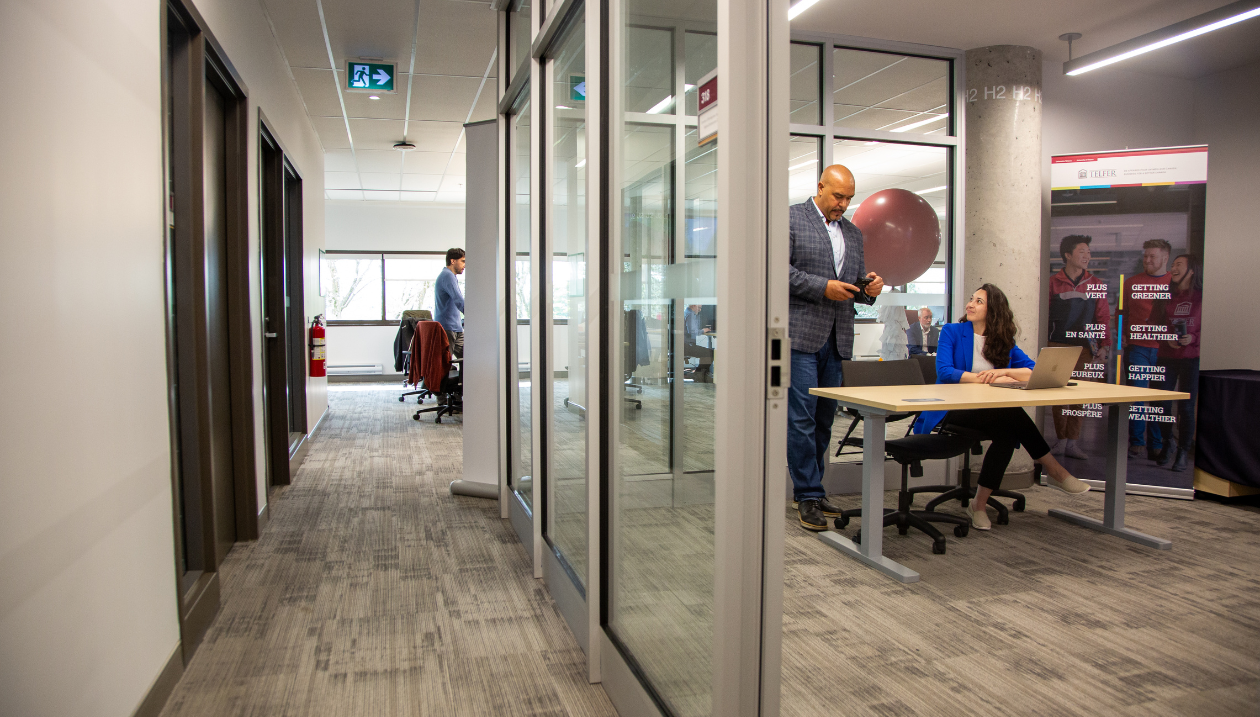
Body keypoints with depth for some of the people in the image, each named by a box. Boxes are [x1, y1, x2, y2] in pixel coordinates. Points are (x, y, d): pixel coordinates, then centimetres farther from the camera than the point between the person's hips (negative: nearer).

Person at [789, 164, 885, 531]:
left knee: (824, 418, 10)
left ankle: (810, 489, 20)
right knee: (802, 417, -7)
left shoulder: (853, 233, 21)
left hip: (837, 339, 7)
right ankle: (809, 495, 0)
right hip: (801, 334, -6)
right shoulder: (791, 219, 1)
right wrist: (823, 287, -15)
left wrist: (870, 287, 1)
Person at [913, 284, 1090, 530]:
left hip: (989, 410, 5)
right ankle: (1054, 471, -12)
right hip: (952, 409, -5)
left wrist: (1003, 372, -15)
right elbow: (944, 372, -13)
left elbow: (1034, 370, 4)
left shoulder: (1004, 341, 14)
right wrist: (989, 379, -18)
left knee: (1007, 432, -30)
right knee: (1011, 414, -29)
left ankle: (979, 504, -19)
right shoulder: (952, 332, 2)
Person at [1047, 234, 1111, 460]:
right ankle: (1061, 439, 9)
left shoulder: (1096, 285, 9)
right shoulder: (1053, 283, 4)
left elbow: (1103, 317, 9)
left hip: (1084, 348, 1)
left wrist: (1103, 346, 2)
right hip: (1057, 346, -1)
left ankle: (1072, 442, 5)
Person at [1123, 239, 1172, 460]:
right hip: (1137, 348, 0)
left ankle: (1157, 445, 14)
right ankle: (1135, 442, 6)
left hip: (1165, 349, 0)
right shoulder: (1132, 282, 8)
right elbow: (1122, 312, 14)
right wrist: (1122, 335, 2)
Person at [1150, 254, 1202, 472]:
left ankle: (1183, 452, 11)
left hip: (1192, 358, -3)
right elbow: (1153, 324, 9)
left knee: (1186, 407, 0)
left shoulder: (1202, 297, 0)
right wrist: (1166, 338, -8)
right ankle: (1168, 443, 20)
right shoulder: (1166, 296, 10)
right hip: (1167, 356, 3)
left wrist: (1193, 337, -16)